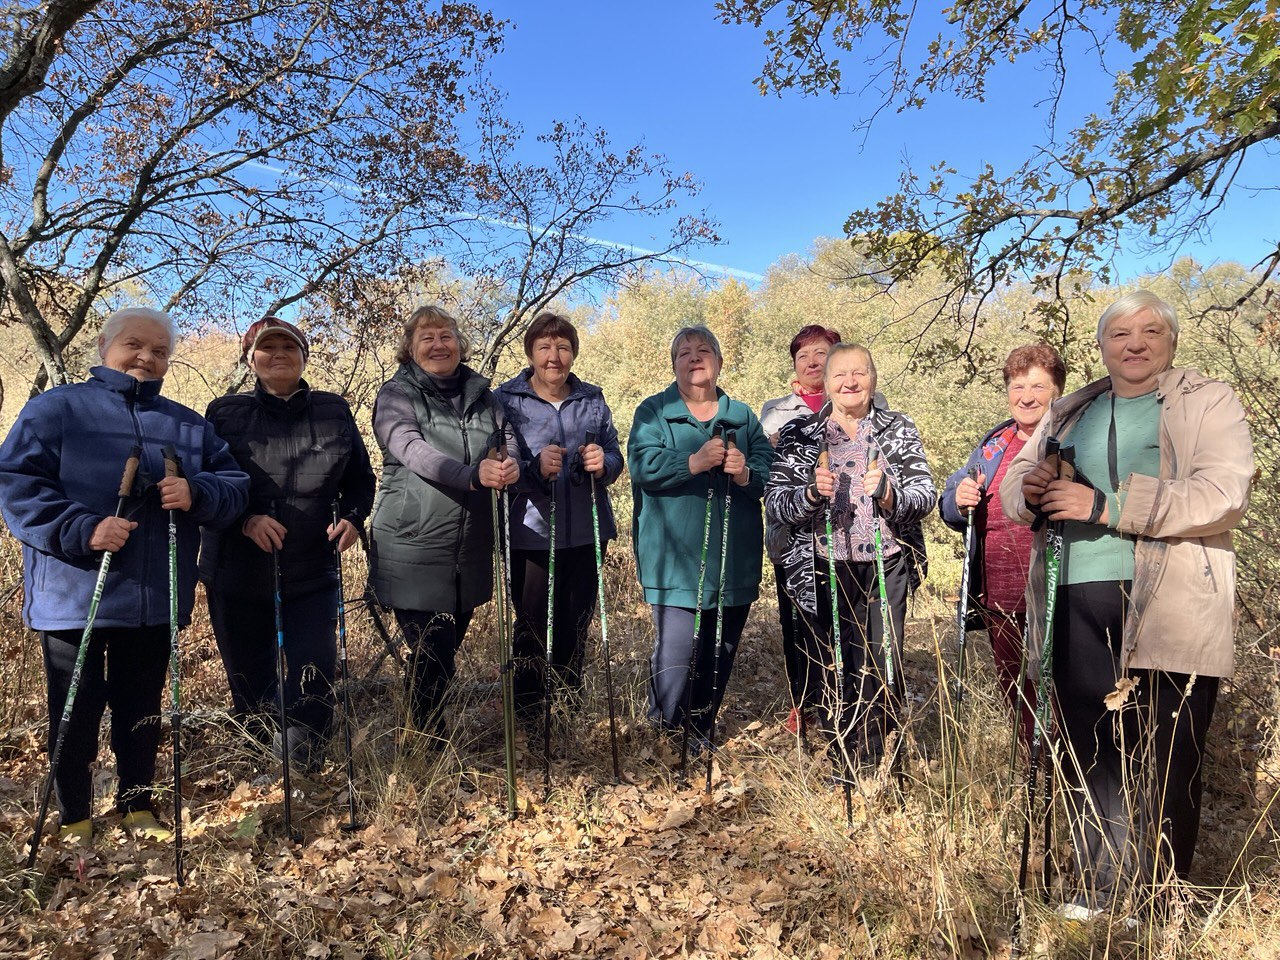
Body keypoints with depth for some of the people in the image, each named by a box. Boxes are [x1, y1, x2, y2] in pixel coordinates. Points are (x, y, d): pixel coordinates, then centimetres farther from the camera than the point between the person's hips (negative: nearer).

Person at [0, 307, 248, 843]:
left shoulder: (189, 426, 14)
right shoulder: (54, 409, 2)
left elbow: (235, 486, 8)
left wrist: (196, 494, -14)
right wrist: (82, 530, -21)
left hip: (155, 599, 3)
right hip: (73, 596, -3)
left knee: (141, 709, 14)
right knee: (75, 713, 6)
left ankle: (138, 805, 30)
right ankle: (75, 819, 24)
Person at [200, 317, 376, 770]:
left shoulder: (334, 411, 5)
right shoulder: (225, 413, 2)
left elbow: (361, 478, 11)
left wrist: (352, 517, -8)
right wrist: (246, 520, -17)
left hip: (313, 574, 0)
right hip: (238, 574, 0)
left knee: (315, 680, -4)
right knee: (249, 683, 14)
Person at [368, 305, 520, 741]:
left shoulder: (482, 395, 11)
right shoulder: (396, 395, -3)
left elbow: (508, 438, 3)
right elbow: (413, 451, -20)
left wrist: (511, 463, -23)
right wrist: (472, 474, -36)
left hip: (472, 552, 5)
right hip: (413, 550, -4)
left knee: (448, 650, 16)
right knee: (432, 656, -4)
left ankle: (435, 736, 34)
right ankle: (428, 747, 15)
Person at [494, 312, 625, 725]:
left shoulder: (592, 400, 10)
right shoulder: (505, 400, 0)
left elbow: (615, 458, 10)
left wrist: (603, 463, -14)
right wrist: (536, 467, -26)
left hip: (586, 532, 3)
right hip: (529, 533, -3)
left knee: (576, 628, 11)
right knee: (533, 627, -1)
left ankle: (572, 709, 27)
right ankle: (526, 717, 16)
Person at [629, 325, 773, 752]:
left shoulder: (743, 416, 15)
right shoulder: (653, 412, 5)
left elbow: (769, 473, 6)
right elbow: (643, 465, -11)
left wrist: (745, 473, -16)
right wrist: (694, 462, -25)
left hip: (734, 561, 4)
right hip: (675, 561, -4)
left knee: (720, 654, 11)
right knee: (676, 651, -12)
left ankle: (700, 740, 27)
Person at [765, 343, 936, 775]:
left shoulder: (900, 430, 6)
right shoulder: (799, 435, 4)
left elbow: (926, 496, -2)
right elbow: (774, 504, -1)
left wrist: (888, 495, -22)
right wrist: (811, 493, -21)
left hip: (886, 566, 1)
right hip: (824, 570, 0)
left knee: (883, 670, -1)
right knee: (833, 673, 7)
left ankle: (872, 767, 20)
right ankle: (842, 767, 26)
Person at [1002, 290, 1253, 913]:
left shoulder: (1209, 404, 3)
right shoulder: (1068, 414, 18)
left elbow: (1223, 495, -12)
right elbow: (1014, 484, 18)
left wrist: (1106, 505, -18)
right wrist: (1030, 489, -6)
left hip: (1170, 611, -4)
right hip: (1078, 605, 4)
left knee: (1165, 765, 2)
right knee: (1087, 754, 7)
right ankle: (1101, 891, 21)